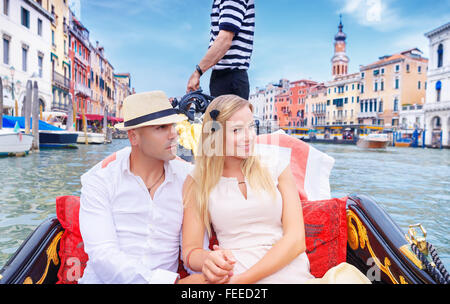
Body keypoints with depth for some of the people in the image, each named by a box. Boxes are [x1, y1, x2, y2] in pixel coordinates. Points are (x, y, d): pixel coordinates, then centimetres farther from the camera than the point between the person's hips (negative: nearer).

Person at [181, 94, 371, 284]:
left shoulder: (275, 164, 5)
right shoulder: (197, 182, 5)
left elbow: (296, 240, -2)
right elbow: (190, 249, 3)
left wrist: (241, 279, -12)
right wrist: (207, 258, -22)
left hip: (290, 275, 0)